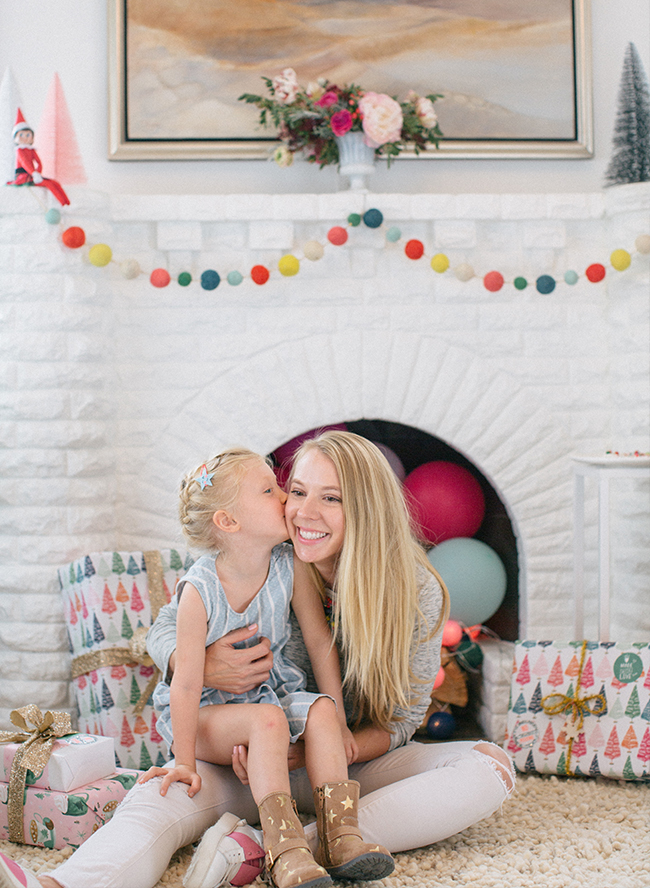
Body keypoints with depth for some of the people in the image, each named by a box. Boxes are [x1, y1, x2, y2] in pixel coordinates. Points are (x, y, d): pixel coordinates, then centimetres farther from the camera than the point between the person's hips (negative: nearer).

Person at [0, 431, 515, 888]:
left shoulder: (416, 591, -13)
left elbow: (400, 721, -9)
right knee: (163, 795, -30)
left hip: (358, 762, 1)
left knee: (490, 768, -27)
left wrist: (304, 754, -26)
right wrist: (201, 666, -26)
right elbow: (164, 631, -1)